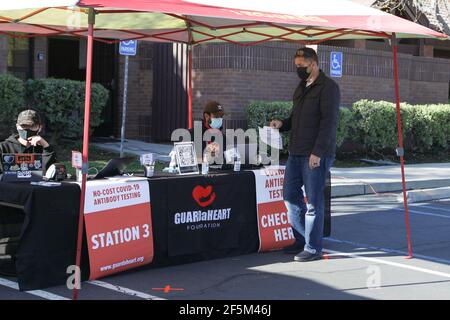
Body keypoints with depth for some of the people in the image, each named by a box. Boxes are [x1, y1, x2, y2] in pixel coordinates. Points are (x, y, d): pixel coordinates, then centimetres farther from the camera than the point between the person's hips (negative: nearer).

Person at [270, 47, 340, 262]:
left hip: (316, 155, -9)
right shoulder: (302, 87, 18)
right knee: (290, 194, 12)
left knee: (313, 201, -3)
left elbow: (329, 122, -16)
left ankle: (313, 248, 5)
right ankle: (302, 239, 26)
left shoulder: (328, 87, -9)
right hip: (296, 152, 9)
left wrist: (317, 152, -21)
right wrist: (282, 124, 6)